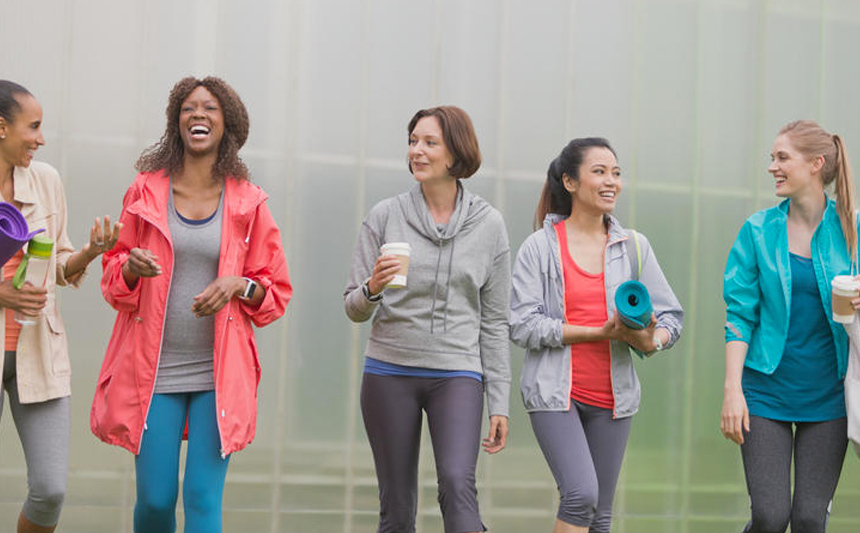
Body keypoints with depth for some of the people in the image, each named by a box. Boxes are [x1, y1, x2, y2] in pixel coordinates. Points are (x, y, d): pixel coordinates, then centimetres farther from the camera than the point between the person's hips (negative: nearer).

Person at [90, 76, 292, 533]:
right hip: (154, 371, 1)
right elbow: (113, 279, 10)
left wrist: (239, 285, -11)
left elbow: (277, 291, 10)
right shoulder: (146, 191, 5)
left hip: (218, 375, 0)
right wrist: (132, 267, -12)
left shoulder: (247, 202, 4)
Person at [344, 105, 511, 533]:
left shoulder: (488, 225, 3)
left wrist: (499, 402, 3)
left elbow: (494, 321, 6)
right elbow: (353, 308, 5)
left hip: (457, 374, -1)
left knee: (457, 483, -22)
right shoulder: (385, 217, 2)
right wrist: (373, 289, -19)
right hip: (389, 373, 1)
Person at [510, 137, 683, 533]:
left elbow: (671, 315, 8)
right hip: (555, 392, -4)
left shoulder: (634, 246, 7)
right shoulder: (539, 247, -3)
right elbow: (523, 326, -10)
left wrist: (651, 340, -16)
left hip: (612, 395, 4)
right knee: (581, 493, -21)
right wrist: (599, 332, -18)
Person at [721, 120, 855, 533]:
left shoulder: (849, 229, 0)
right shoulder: (758, 230, -1)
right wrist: (732, 389, -10)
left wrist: (855, 305, -15)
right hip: (766, 392, -1)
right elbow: (740, 314, -2)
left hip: (827, 395, 1)